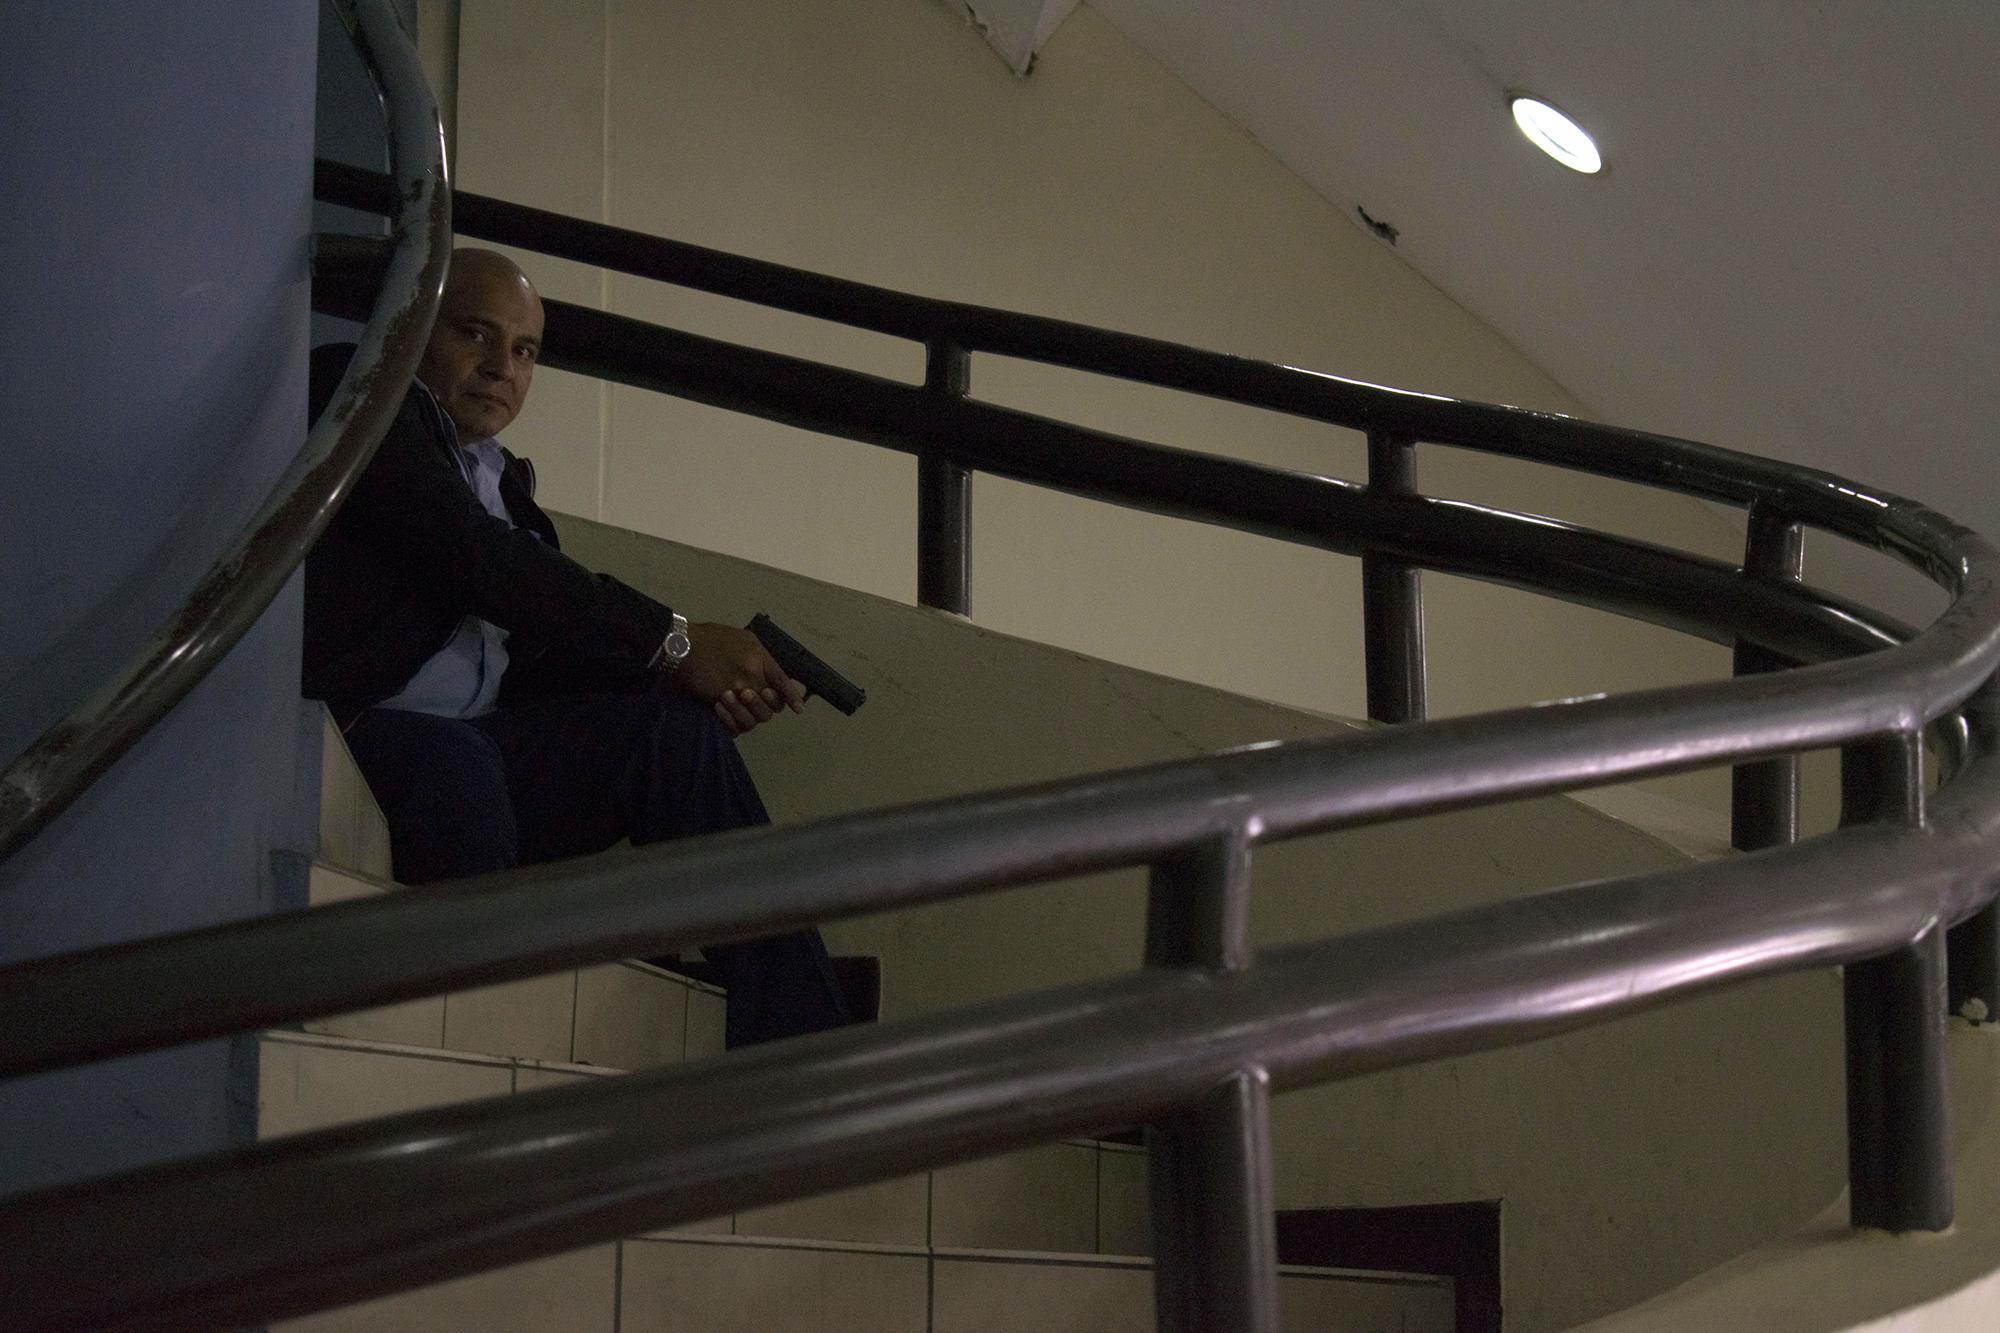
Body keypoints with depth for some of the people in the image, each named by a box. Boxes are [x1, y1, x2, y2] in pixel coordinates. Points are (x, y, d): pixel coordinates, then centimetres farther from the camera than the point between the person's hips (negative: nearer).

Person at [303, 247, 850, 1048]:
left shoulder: (501, 478, 27)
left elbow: (541, 652, 14)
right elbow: (465, 556, -10)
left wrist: (689, 678, -7)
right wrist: (674, 642, -9)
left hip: (468, 740, 7)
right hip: (362, 723, -7)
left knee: (683, 731, -8)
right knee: (459, 766, -38)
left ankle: (803, 1066, -13)